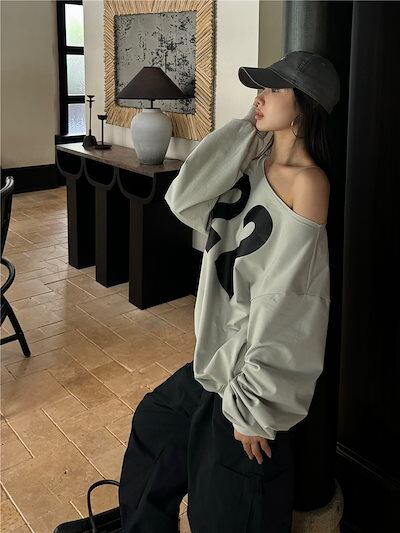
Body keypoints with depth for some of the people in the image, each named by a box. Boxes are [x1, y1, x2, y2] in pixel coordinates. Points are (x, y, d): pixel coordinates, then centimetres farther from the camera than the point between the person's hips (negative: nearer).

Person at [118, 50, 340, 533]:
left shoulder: (307, 181, -20)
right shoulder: (255, 165, 3)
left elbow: (280, 302, -22)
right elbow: (182, 199, -6)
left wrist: (253, 405, -19)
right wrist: (239, 131, -8)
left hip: (262, 363, -8)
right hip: (221, 350, 8)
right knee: (155, 425, 28)